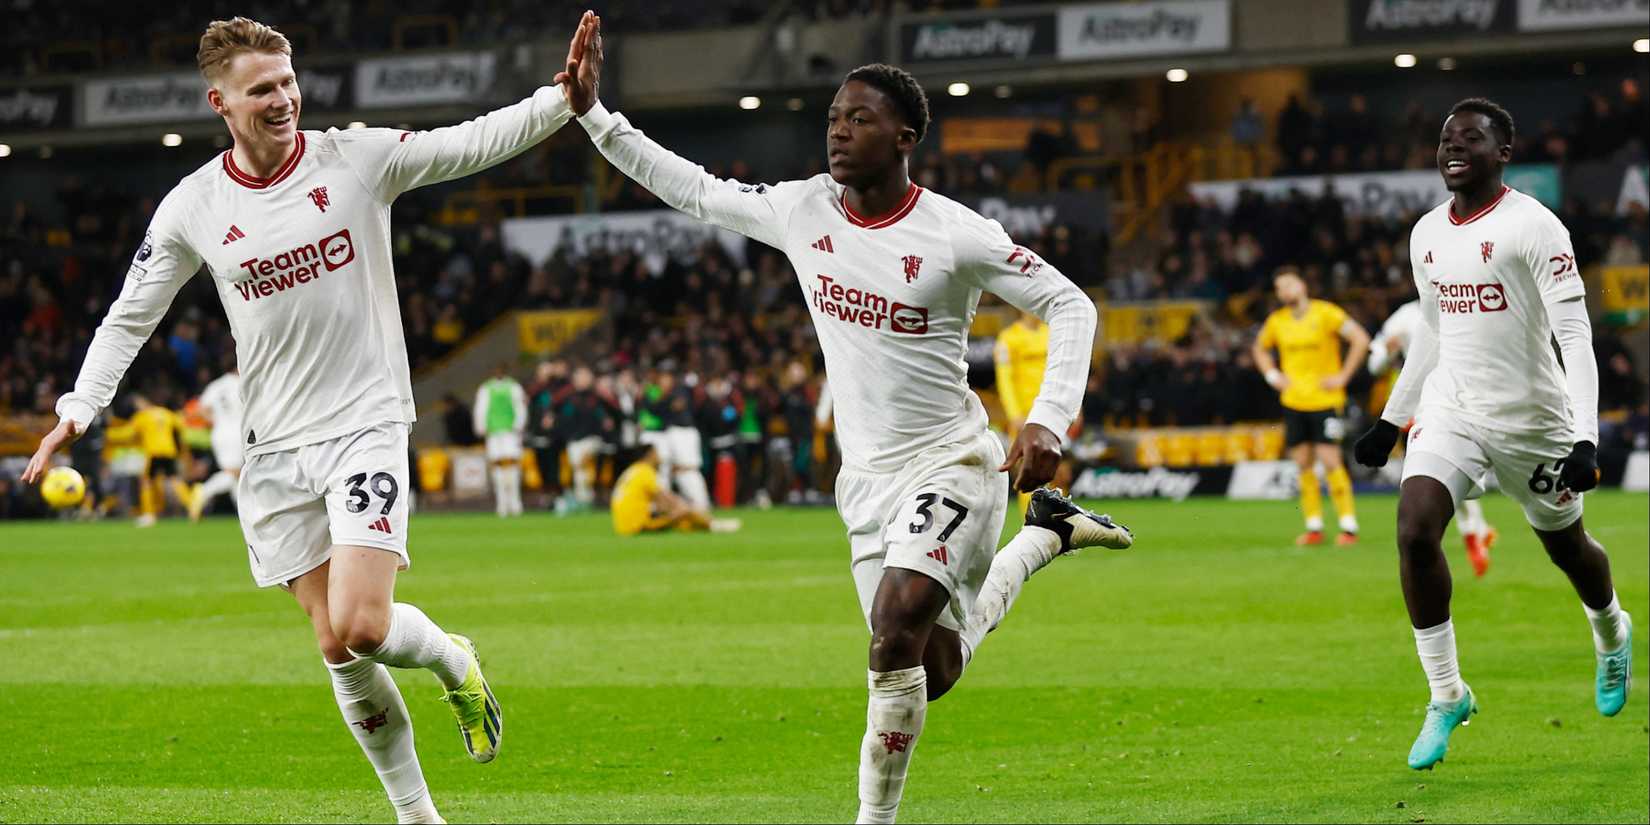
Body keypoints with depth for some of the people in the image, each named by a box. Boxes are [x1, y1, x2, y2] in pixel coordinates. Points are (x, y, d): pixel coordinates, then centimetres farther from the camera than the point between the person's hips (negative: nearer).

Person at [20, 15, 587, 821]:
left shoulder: (359, 158, -5)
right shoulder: (191, 208, 0)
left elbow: (473, 144, -8)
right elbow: (130, 316, 10)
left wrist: (566, 100, -22)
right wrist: (78, 408, 0)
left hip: (365, 424, -2)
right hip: (275, 446, 3)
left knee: (362, 627, -18)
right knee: (337, 648, 2)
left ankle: (451, 658, 16)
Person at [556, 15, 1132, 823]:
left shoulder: (956, 235, -15)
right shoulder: (802, 211, 0)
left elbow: (1070, 307, -8)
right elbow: (694, 190, 12)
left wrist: (1048, 422, -20)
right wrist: (592, 113, 6)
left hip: (951, 462, -6)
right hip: (866, 477, 6)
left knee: (897, 631, -26)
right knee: (933, 670, 12)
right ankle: (1045, 534, 39)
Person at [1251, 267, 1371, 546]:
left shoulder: (1325, 313, -8)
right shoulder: (1277, 321, 8)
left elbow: (1361, 339, -13)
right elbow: (1259, 349, 26)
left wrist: (1343, 376, -13)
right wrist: (1272, 375, 10)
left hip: (1325, 400, -5)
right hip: (1293, 402, 5)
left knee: (1329, 460, -11)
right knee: (1303, 464, 4)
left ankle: (1349, 526, -6)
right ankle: (1313, 527, 10)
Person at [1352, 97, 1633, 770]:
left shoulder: (1532, 226, -14)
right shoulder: (1427, 235, 6)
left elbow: (1575, 335, -18)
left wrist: (1586, 439, -26)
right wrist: (1391, 419, 22)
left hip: (1529, 414, -4)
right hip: (1450, 410, 4)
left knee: (1567, 546, 14)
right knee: (1414, 531, -18)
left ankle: (1612, 634, 49)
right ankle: (1446, 696, -8)